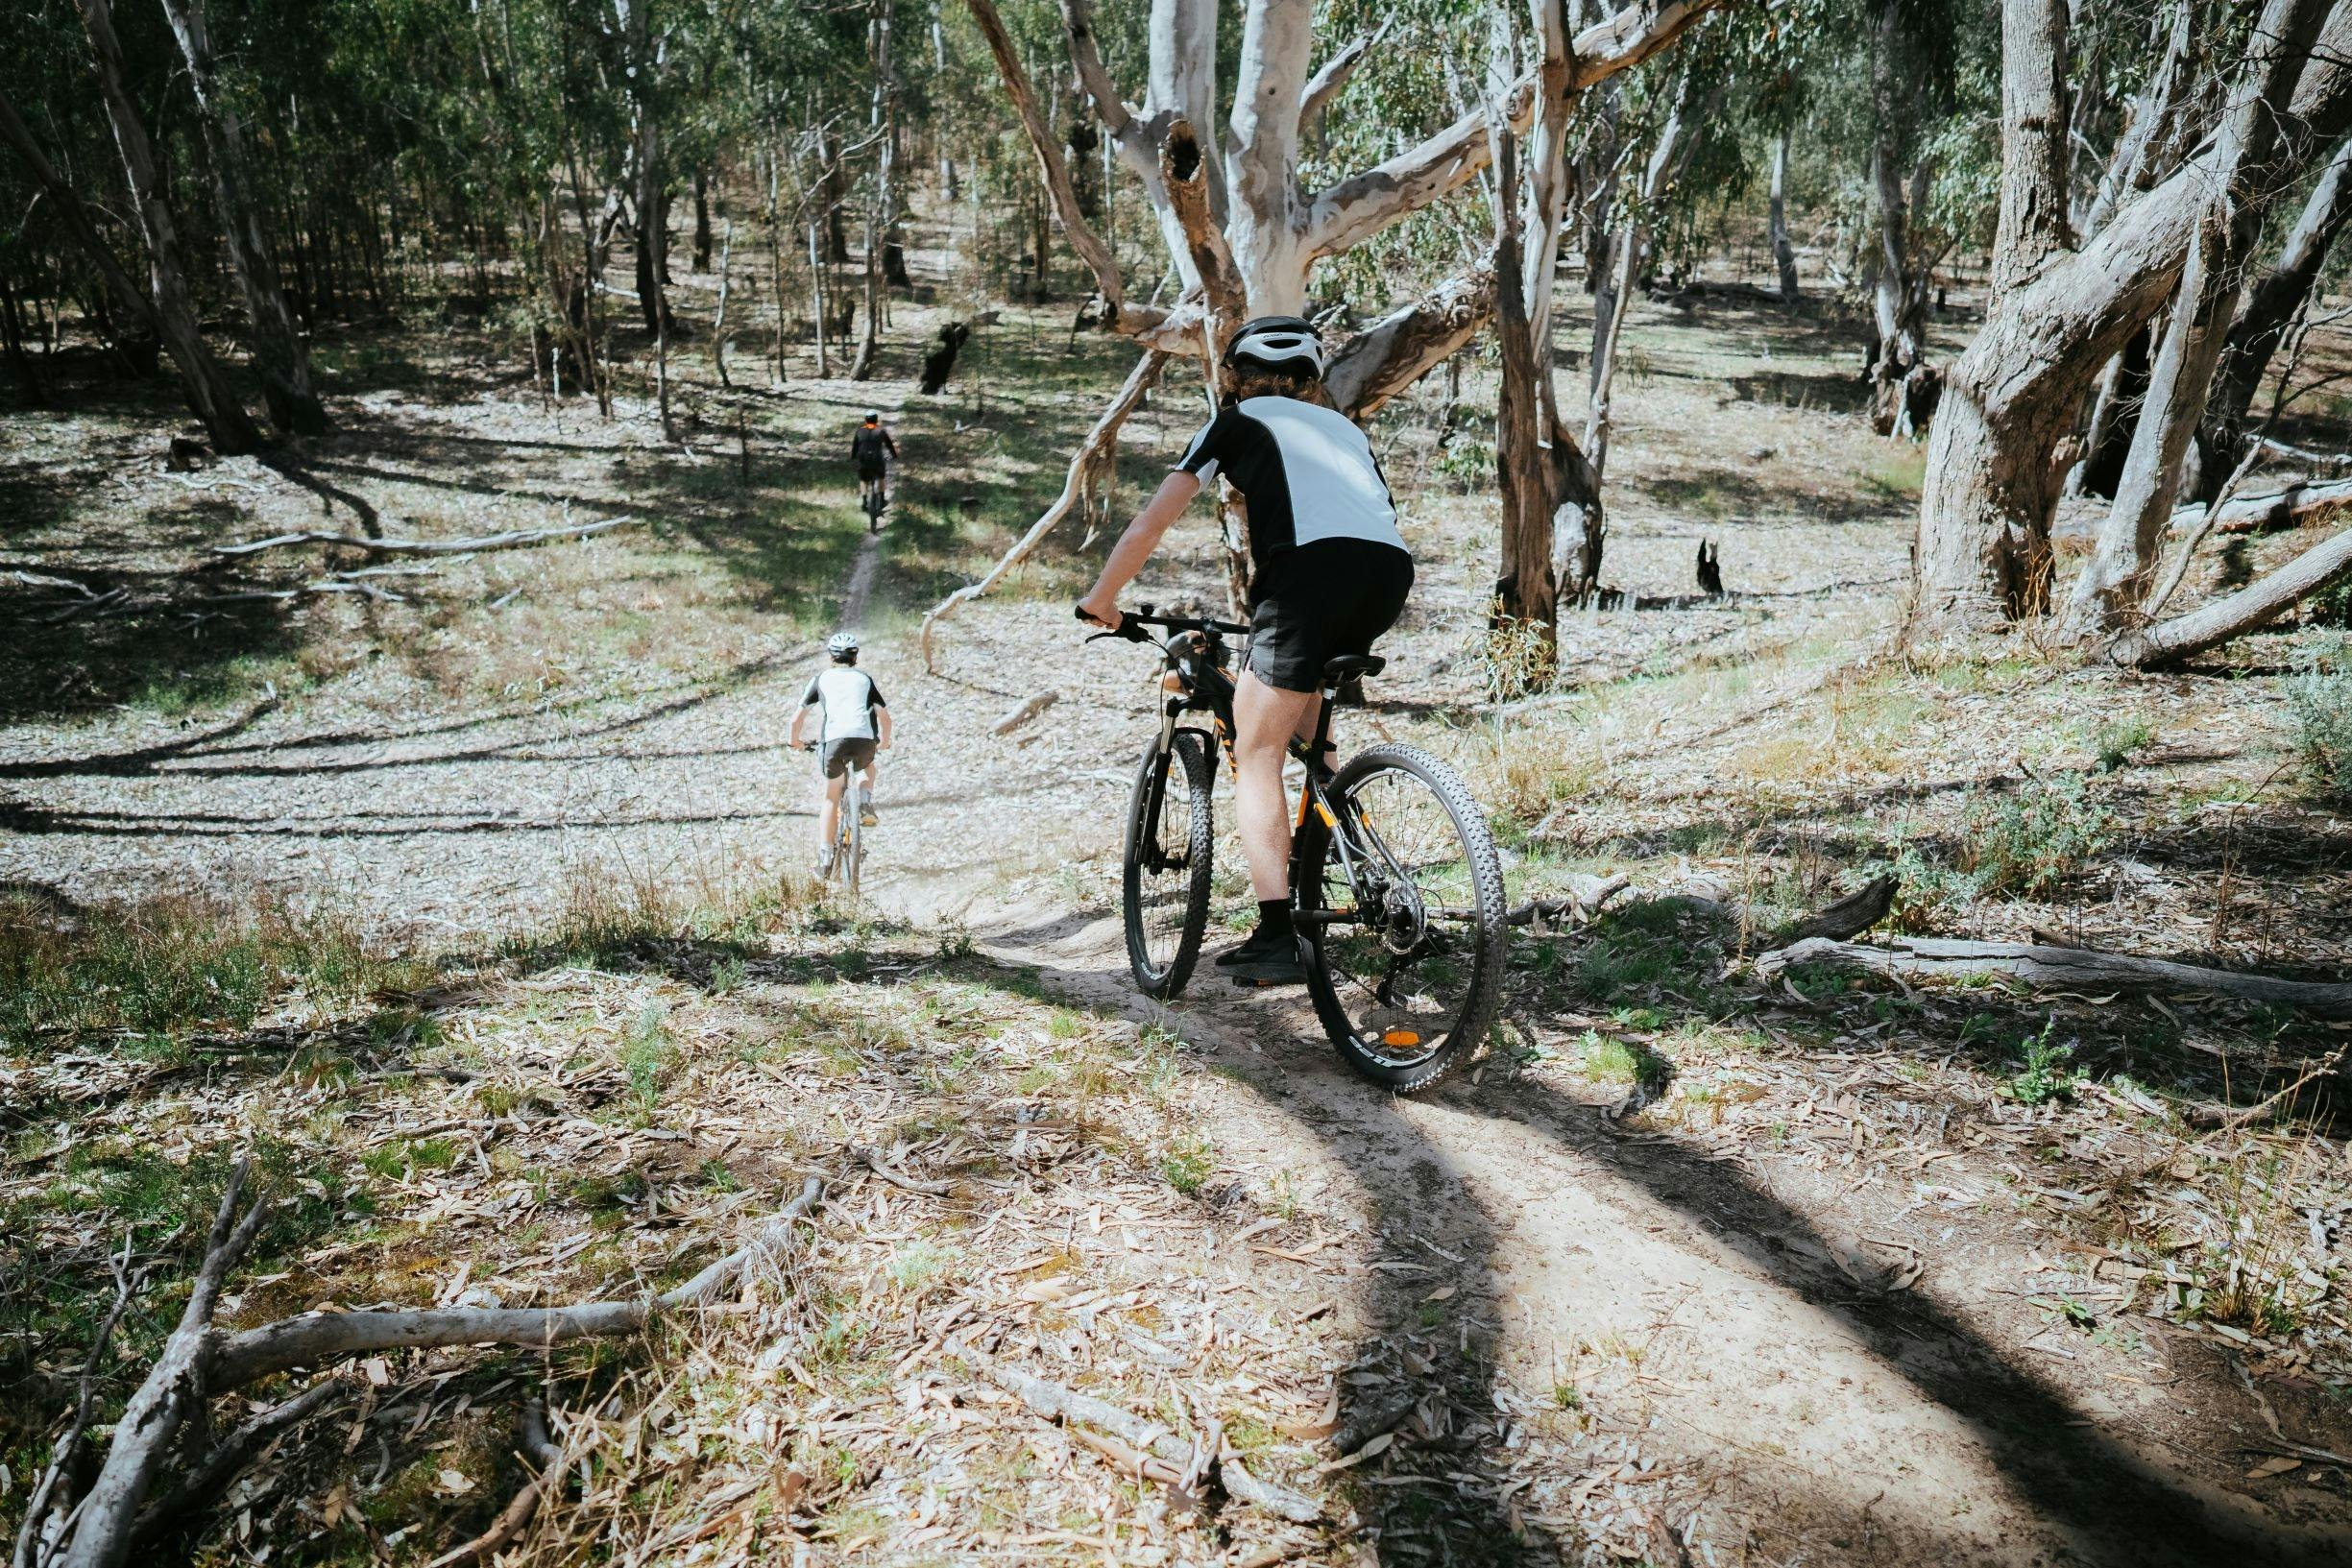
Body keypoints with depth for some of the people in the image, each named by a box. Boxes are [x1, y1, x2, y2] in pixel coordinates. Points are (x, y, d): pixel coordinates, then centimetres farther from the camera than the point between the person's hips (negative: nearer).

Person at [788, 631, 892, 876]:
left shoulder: (821, 678, 21)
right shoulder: (865, 679, 25)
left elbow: (797, 718, 20)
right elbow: (885, 717, 24)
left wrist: (793, 740, 40)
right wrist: (884, 741, 43)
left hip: (833, 739, -1)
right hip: (865, 739, 1)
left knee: (830, 799, 15)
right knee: (869, 768, 36)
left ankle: (825, 860, 9)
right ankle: (865, 802, 7)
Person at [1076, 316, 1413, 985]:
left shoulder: (1238, 420, 23)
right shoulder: (1346, 428, 36)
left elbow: (1151, 523, 17)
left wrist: (1100, 599, 29)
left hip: (1311, 567, -5)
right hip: (1391, 571, 6)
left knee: (1256, 755, 1)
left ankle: (1276, 937, -9)